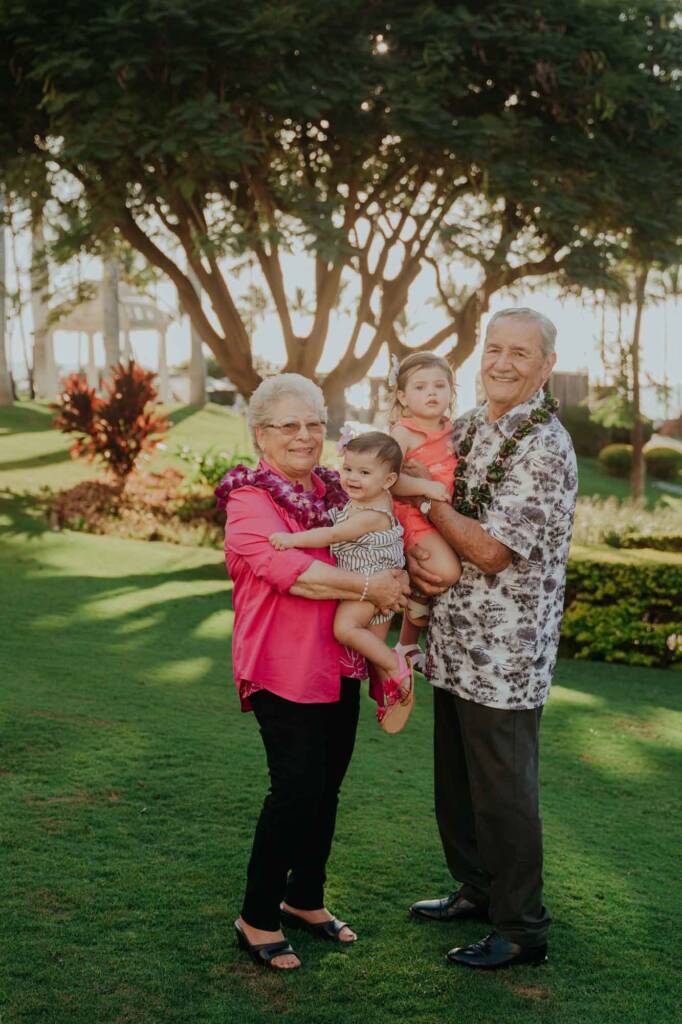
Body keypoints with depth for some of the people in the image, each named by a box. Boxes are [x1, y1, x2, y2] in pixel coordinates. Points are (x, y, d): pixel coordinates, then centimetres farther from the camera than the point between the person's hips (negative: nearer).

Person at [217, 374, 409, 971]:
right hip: (285, 670, -7)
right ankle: (257, 919, 11)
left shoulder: (334, 490, 11)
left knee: (327, 788, 14)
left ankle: (305, 900, 32)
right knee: (298, 791, -6)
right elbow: (291, 572, -26)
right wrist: (368, 588, -20)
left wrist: (396, 583, 4)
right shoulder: (250, 500, -12)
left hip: (341, 666, 7)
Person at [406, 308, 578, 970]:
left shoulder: (545, 448, -17)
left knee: (503, 792, 3)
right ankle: (477, 890, 40)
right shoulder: (467, 428, 8)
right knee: (456, 779, 21)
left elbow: (491, 550, -23)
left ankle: (522, 931, 19)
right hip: (456, 642, 8)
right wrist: (412, 552, -6)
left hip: (506, 653, -8)